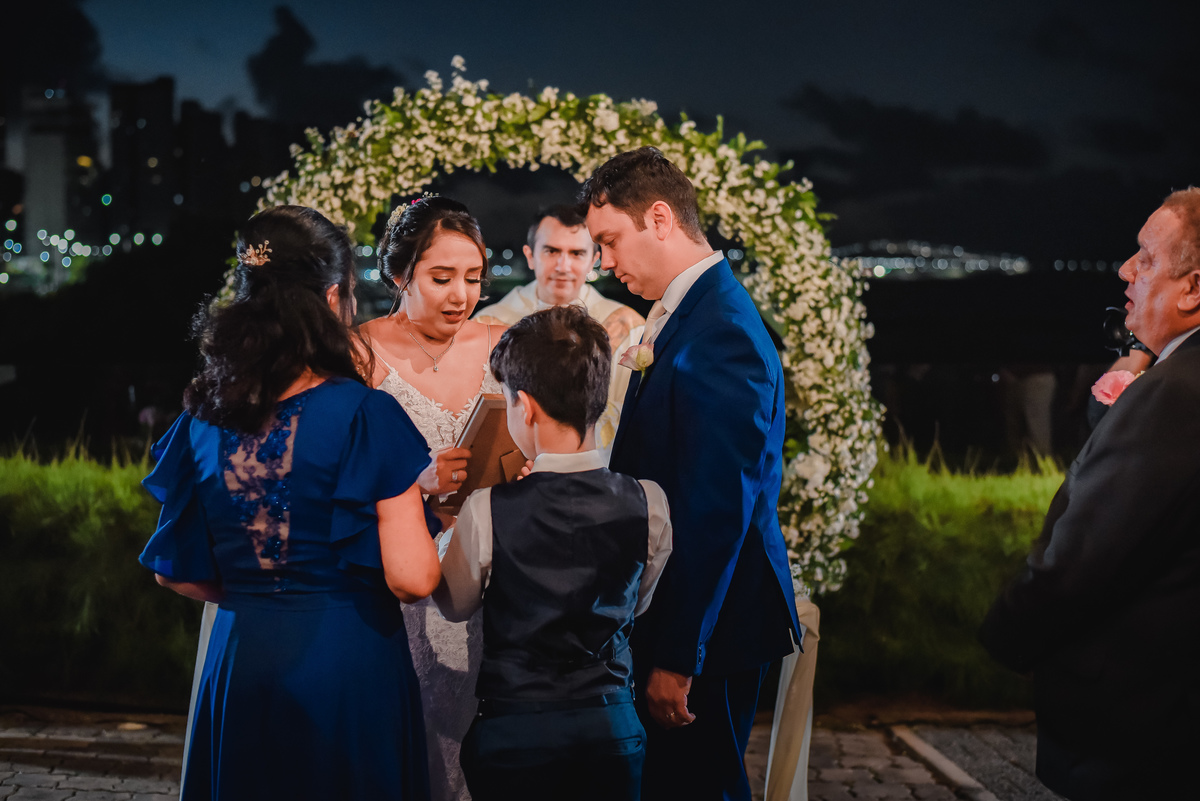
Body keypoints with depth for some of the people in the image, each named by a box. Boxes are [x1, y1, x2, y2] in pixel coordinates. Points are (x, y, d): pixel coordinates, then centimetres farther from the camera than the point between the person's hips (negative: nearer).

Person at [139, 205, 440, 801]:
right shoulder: (365, 415, -14)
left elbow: (175, 571, 10)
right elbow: (412, 578, -17)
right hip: (349, 663, -5)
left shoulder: (204, 419, 2)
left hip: (239, 658, 5)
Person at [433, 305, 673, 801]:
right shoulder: (648, 504, -9)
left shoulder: (486, 511, -16)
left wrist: (445, 529, 17)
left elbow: (454, 605, 3)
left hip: (513, 735, -2)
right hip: (613, 730, 2)